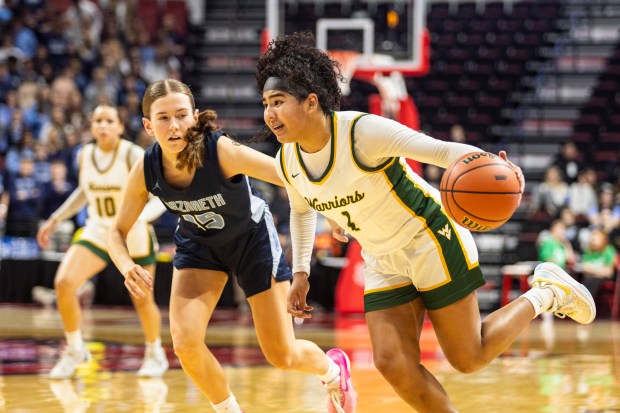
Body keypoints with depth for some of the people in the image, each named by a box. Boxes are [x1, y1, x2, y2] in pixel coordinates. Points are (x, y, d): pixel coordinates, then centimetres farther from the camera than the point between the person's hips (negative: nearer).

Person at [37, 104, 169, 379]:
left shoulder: (133, 155, -17)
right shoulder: (85, 155, -2)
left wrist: (135, 219, -38)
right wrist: (55, 219, 15)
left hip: (134, 238, -3)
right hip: (97, 233, 4)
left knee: (143, 301, 6)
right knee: (64, 283, -16)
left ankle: (155, 354, 34)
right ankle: (75, 350, 3)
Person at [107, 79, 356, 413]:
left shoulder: (221, 151, -35)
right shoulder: (145, 171, -23)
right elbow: (117, 231, -10)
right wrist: (127, 267, -30)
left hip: (252, 237, -3)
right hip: (198, 244, 3)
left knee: (282, 356, 3)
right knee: (185, 342, -18)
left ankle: (332, 369, 40)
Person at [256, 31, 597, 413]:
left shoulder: (362, 131, -27)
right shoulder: (288, 162, -6)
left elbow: (442, 150, -30)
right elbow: (302, 210, 17)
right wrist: (301, 274, 12)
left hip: (432, 239, -6)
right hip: (384, 263, 6)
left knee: (469, 359, -1)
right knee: (392, 364, -10)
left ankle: (544, 295, 22)